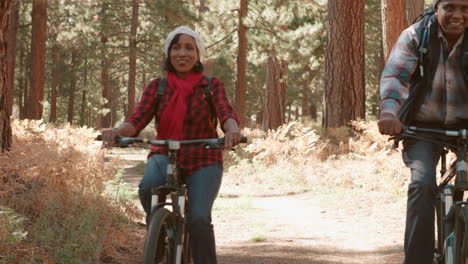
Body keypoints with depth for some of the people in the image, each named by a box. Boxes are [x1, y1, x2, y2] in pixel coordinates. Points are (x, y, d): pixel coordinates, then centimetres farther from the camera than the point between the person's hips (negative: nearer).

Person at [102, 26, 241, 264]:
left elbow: (226, 114, -20)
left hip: (203, 161, -1)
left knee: (199, 219, -22)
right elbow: (137, 121, -12)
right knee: (148, 187, -32)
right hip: (165, 156, 1)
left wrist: (232, 130, -45)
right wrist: (118, 131, -36)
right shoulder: (157, 87, 0)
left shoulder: (212, 86, -3)